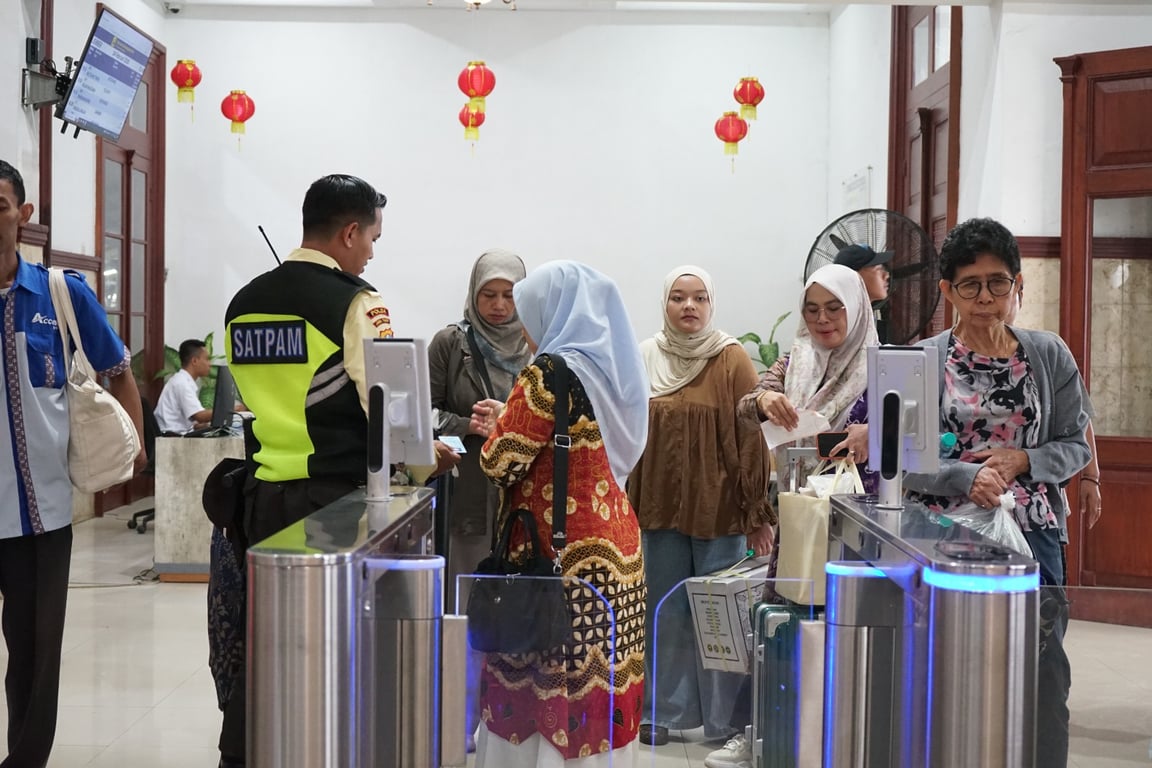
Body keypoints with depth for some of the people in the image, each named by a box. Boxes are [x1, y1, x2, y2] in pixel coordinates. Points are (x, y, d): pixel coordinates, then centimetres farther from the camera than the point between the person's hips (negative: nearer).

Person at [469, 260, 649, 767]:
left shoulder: (548, 375, -14)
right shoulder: (612, 368, 10)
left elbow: (501, 464, -12)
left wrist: (500, 428, 7)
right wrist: (512, 424, 19)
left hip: (561, 555, -8)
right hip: (613, 549, 8)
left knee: (540, 688, 1)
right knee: (601, 688, 12)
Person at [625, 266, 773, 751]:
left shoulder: (732, 360, -3)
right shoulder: (644, 360, 5)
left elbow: (751, 439, -6)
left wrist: (757, 513, -8)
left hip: (718, 508, -3)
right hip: (658, 507, 3)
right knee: (665, 615, 8)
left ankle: (725, 720, 15)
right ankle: (664, 712, 20)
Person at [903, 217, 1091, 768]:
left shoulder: (1049, 356, 7)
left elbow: (1076, 444, 10)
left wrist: (1021, 460, -8)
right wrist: (965, 478, -18)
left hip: (1031, 535, 1)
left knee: (1041, 679, 1)